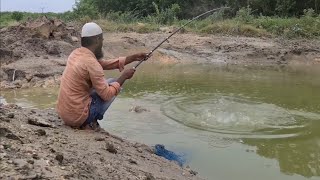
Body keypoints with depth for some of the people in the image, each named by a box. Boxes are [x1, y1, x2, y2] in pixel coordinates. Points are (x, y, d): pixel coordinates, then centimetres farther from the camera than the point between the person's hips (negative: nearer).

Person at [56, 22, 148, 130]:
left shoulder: (76, 53, 5)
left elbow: (105, 64, 15)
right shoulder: (91, 63, -21)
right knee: (114, 83, 5)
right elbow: (107, 95, -16)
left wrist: (134, 58, 14)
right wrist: (124, 76, -4)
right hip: (77, 116, -8)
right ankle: (89, 123, 2)